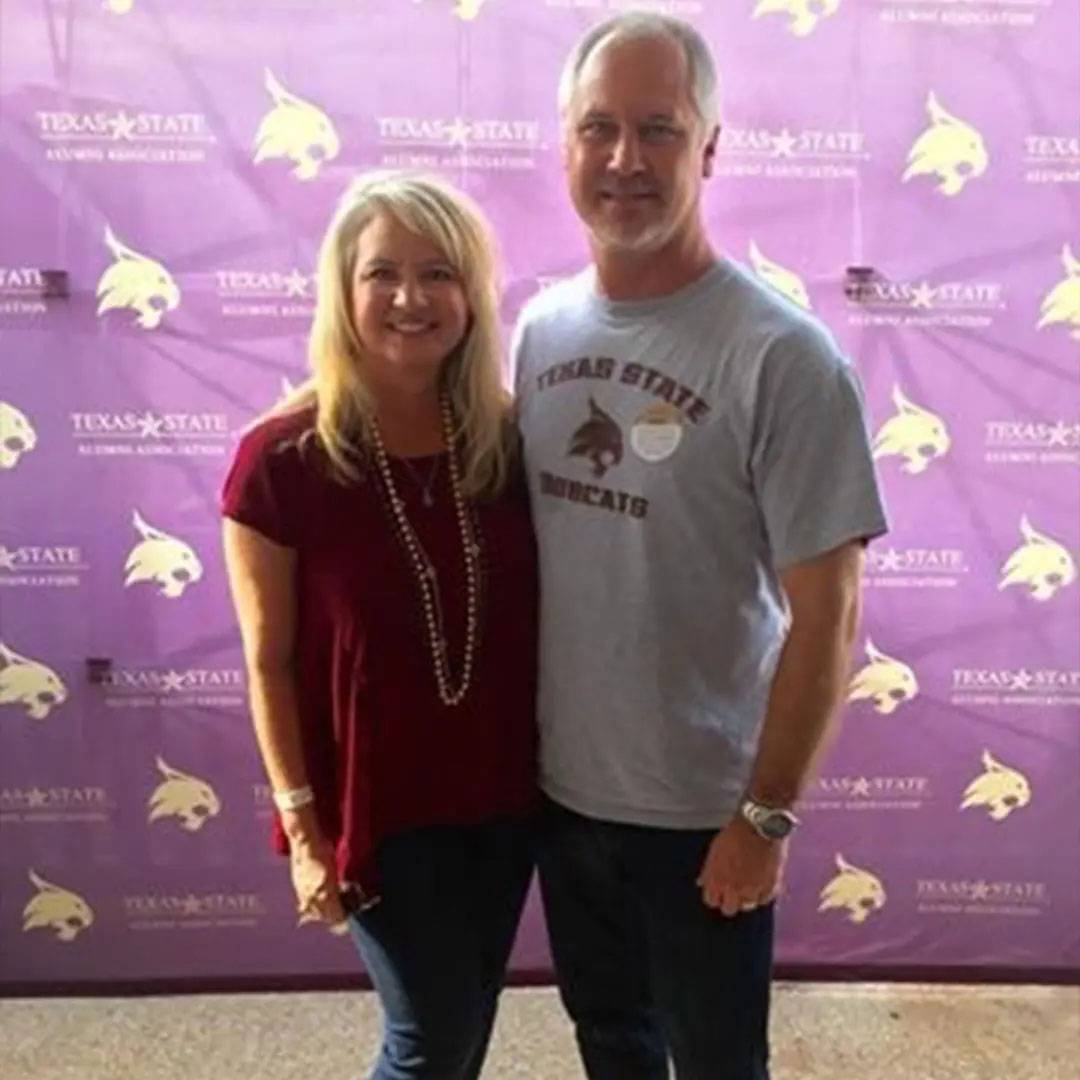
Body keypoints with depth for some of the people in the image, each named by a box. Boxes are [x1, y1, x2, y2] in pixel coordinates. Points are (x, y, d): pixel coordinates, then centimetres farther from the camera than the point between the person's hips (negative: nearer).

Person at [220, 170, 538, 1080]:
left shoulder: (510, 439, -5)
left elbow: (544, 618, 2)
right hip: (378, 805, -4)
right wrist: (304, 826, -10)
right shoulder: (283, 459, -16)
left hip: (506, 792, 4)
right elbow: (269, 663, -10)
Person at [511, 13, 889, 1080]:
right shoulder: (538, 329, -1)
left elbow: (826, 613, -16)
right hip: (559, 785, 5)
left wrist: (766, 814, -14)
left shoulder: (782, 357, -18)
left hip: (702, 809, -5)